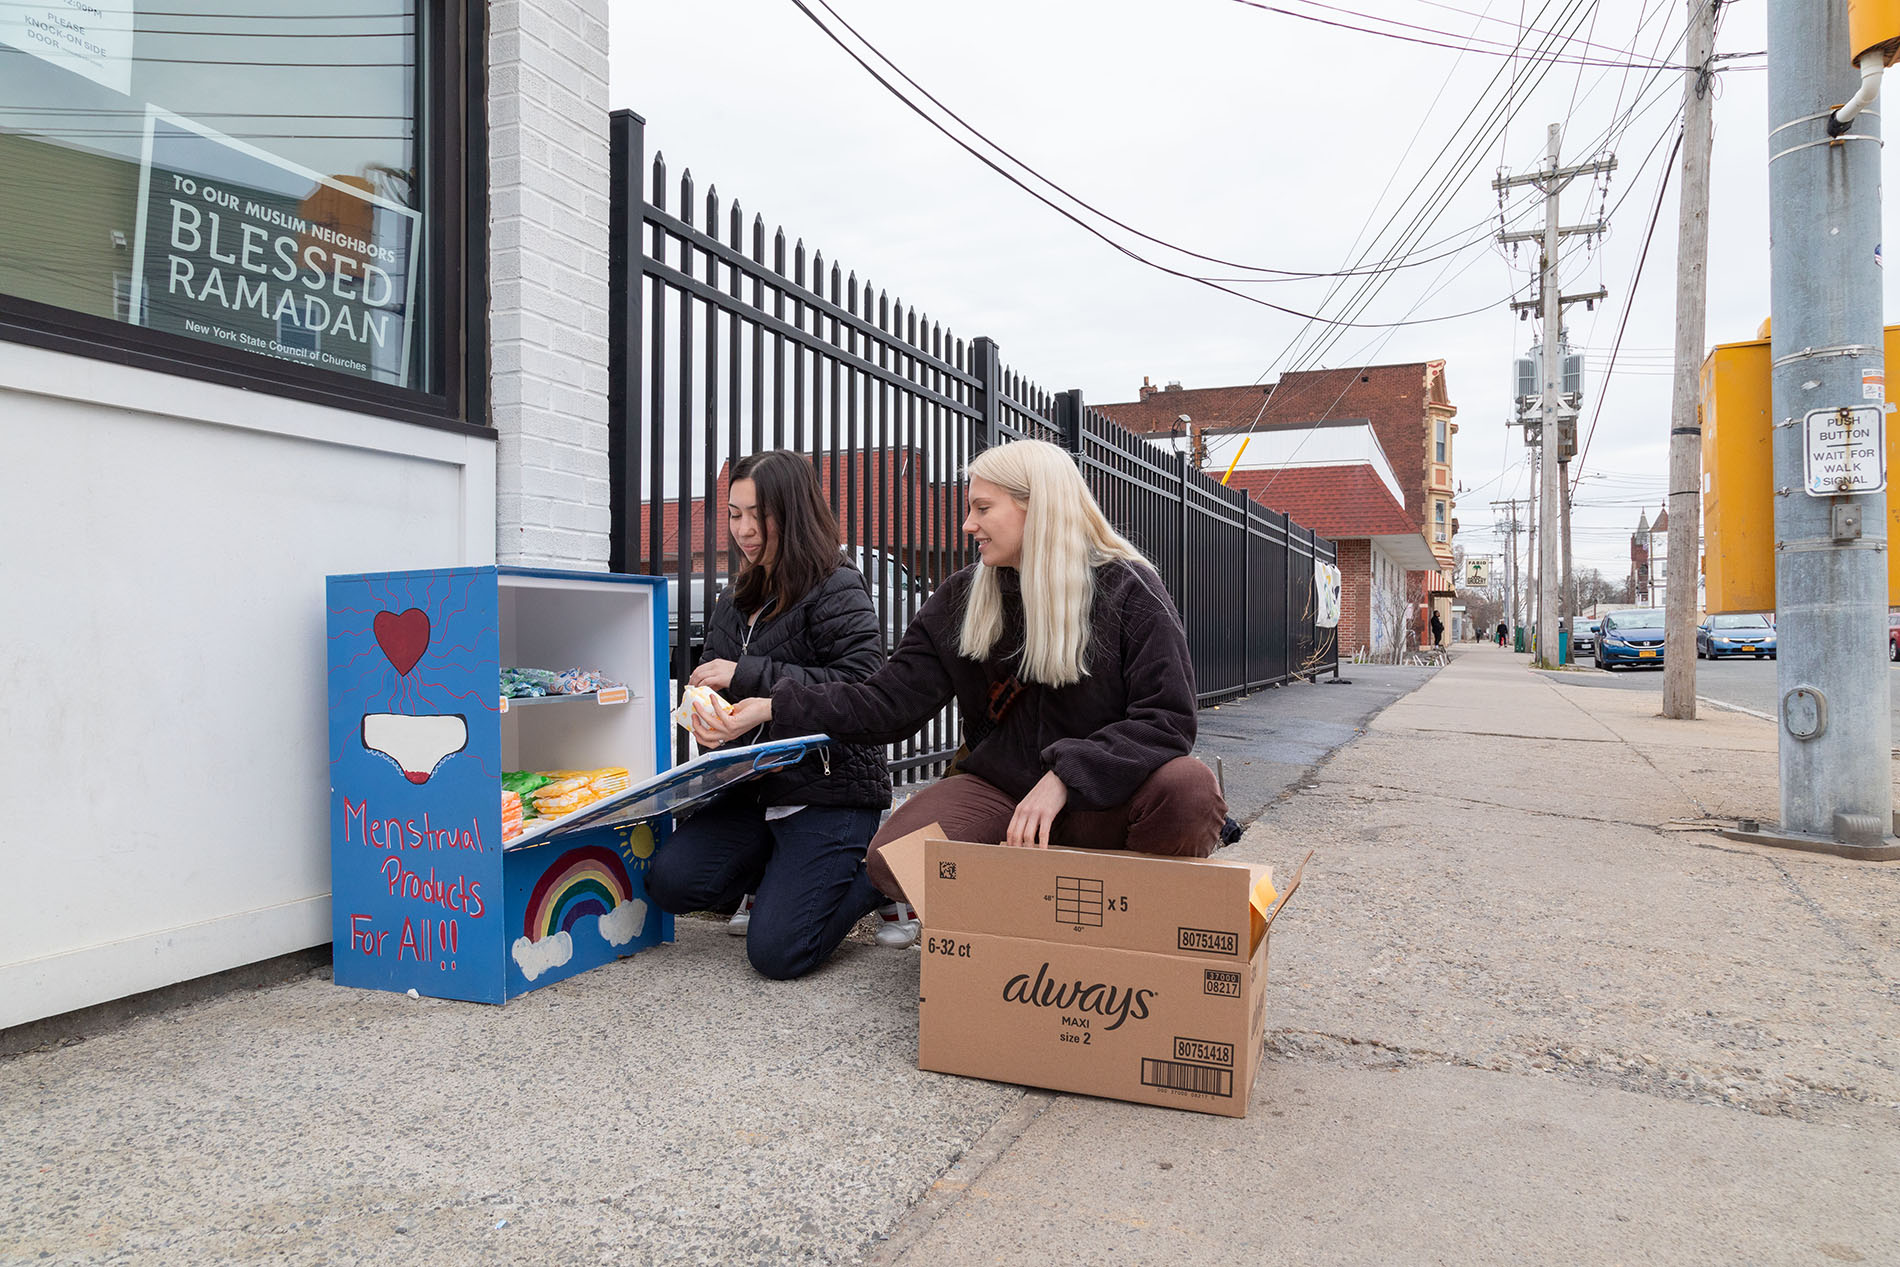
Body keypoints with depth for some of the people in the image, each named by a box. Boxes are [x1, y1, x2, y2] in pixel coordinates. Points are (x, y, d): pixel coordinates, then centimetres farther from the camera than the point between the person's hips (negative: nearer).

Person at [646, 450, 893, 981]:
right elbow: (718, 691, 26)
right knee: (668, 881, -14)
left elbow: (863, 685, -23)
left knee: (776, 951, -16)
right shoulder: (736, 600, 15)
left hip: (830, 791, -7)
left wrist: (748, 676, -21)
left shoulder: (838, 590, -8)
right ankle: (778, 883, 14)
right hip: (751, 787, 7)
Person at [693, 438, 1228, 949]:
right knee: (893, 856, -26)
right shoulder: (962, 599, 5)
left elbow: (1167, 718, -14)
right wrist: (773, 707, -8)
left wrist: (1065, 777, -26)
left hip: (1102, 798, -2)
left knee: (1188, 788, -34)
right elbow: (889, 702, 2)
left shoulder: (1128, 589, -7)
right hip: (998, 788, 2)